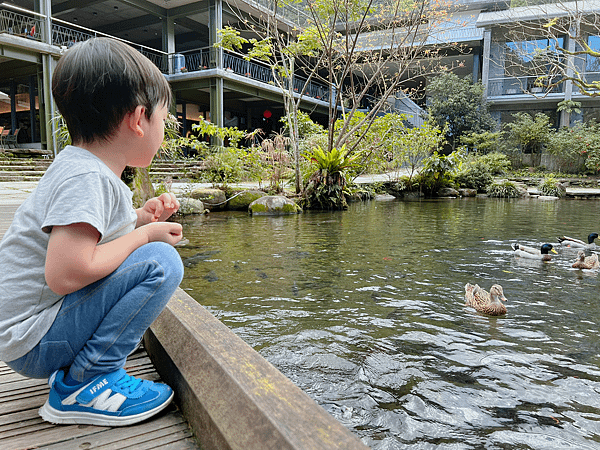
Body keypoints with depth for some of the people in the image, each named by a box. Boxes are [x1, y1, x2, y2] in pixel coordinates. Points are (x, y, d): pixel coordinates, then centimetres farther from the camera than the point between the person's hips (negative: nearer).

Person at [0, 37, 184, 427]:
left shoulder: (88, 169, 8)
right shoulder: (85, 177, -23)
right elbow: (65, 274, -30)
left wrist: (141, 218, 5)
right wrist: (143, 234, -18)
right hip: (32, 343, -10)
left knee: (148, 252, 20)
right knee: (161, 263, -22)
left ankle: (75, 364, 15)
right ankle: (83, 386, -12)